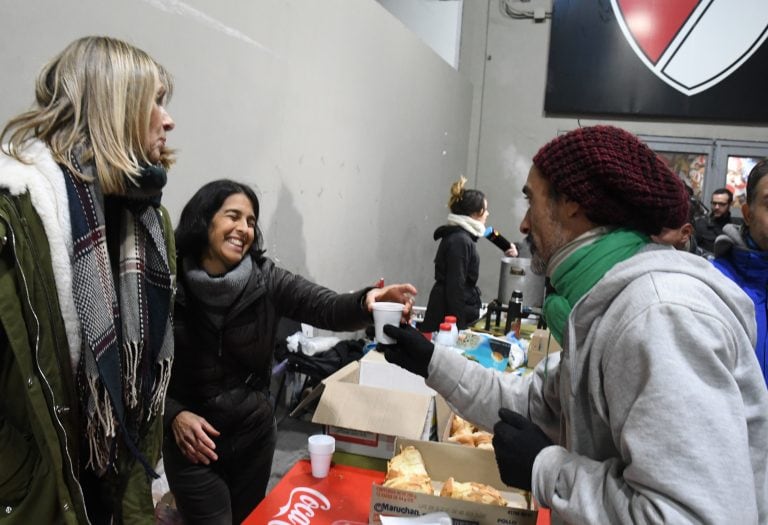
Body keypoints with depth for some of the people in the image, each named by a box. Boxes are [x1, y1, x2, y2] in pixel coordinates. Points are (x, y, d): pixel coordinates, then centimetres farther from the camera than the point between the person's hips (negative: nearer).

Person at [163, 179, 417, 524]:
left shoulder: (266, 280, -12)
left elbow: (328, 309, -23)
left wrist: (367, 303, -43)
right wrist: (173, 414, -22)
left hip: (254, 433, 4)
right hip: (192, 441, -3)